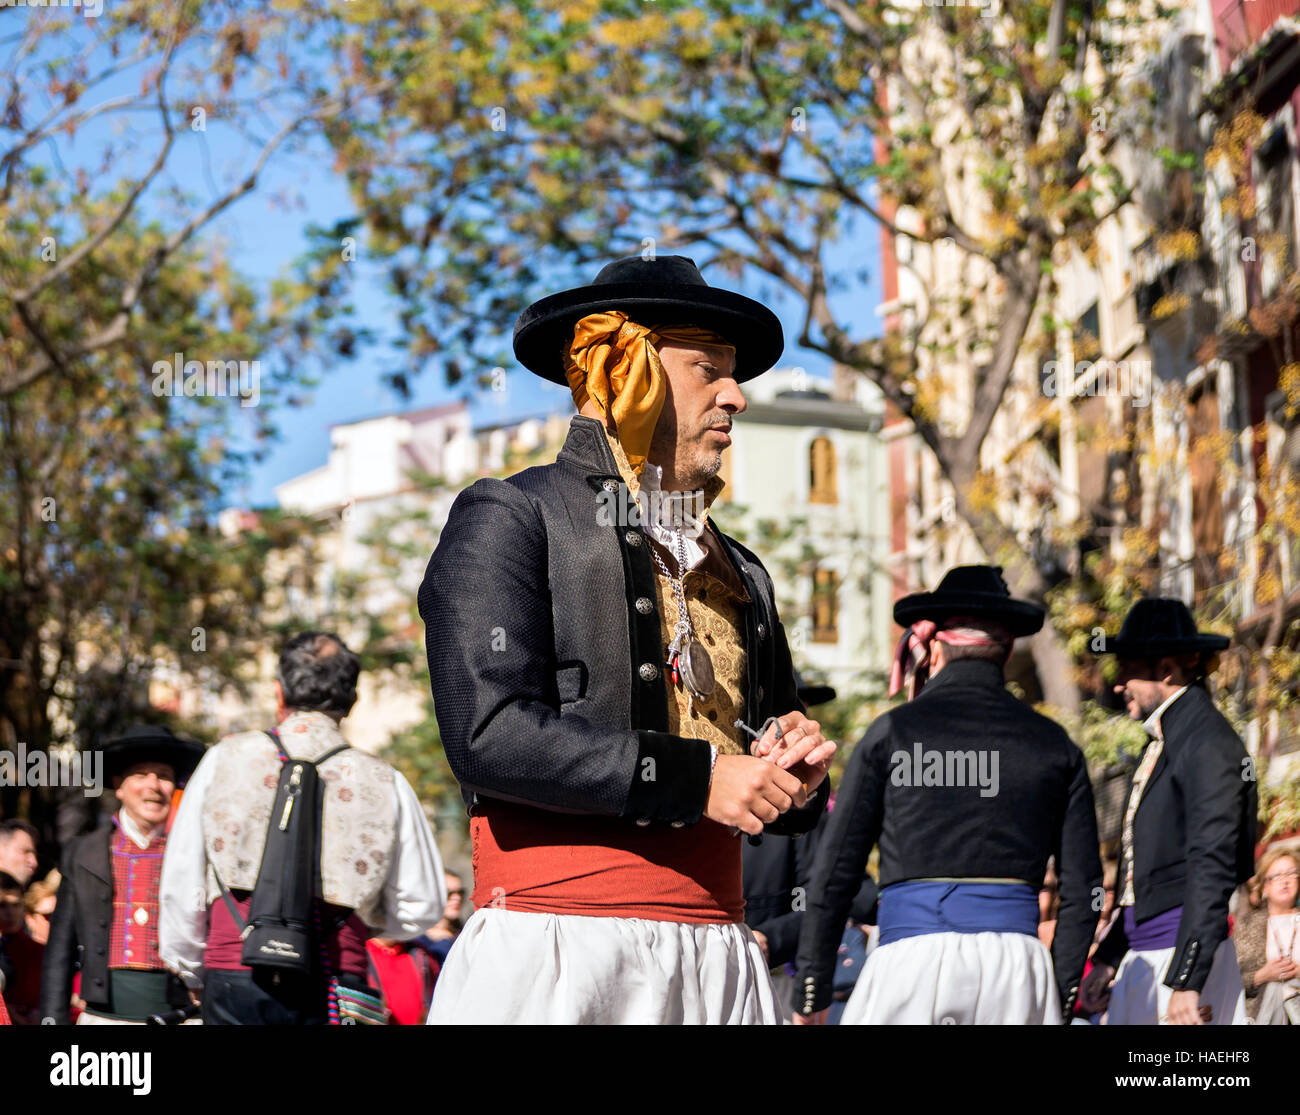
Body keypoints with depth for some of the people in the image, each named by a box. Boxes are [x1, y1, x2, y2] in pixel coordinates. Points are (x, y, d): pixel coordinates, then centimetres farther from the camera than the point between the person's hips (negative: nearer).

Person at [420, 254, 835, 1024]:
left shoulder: (740, 575, 22)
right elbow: (491, 734, -13)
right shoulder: (509, 520, 1)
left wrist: (797, 779, 3)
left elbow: (782, 806, 28)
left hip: (718, 959, 6)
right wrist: (696, 778, -13)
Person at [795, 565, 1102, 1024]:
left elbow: (836, 870, 3)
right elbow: (1081, 887, 10)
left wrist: (812, 993, 8)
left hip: (913, 954, -3)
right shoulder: (1054, 744, 12)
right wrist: (1062, 995, 15)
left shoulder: (894, 731, 4)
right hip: (1017, 964, 3)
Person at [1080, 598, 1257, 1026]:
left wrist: (1186, 982, -22)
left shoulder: (1210, 743, -11)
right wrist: (1108, 957, 20)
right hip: (1142, 958, 9)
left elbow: (1212, 867, -18)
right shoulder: (1162, 742, 18)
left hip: (1185, 956, -9)